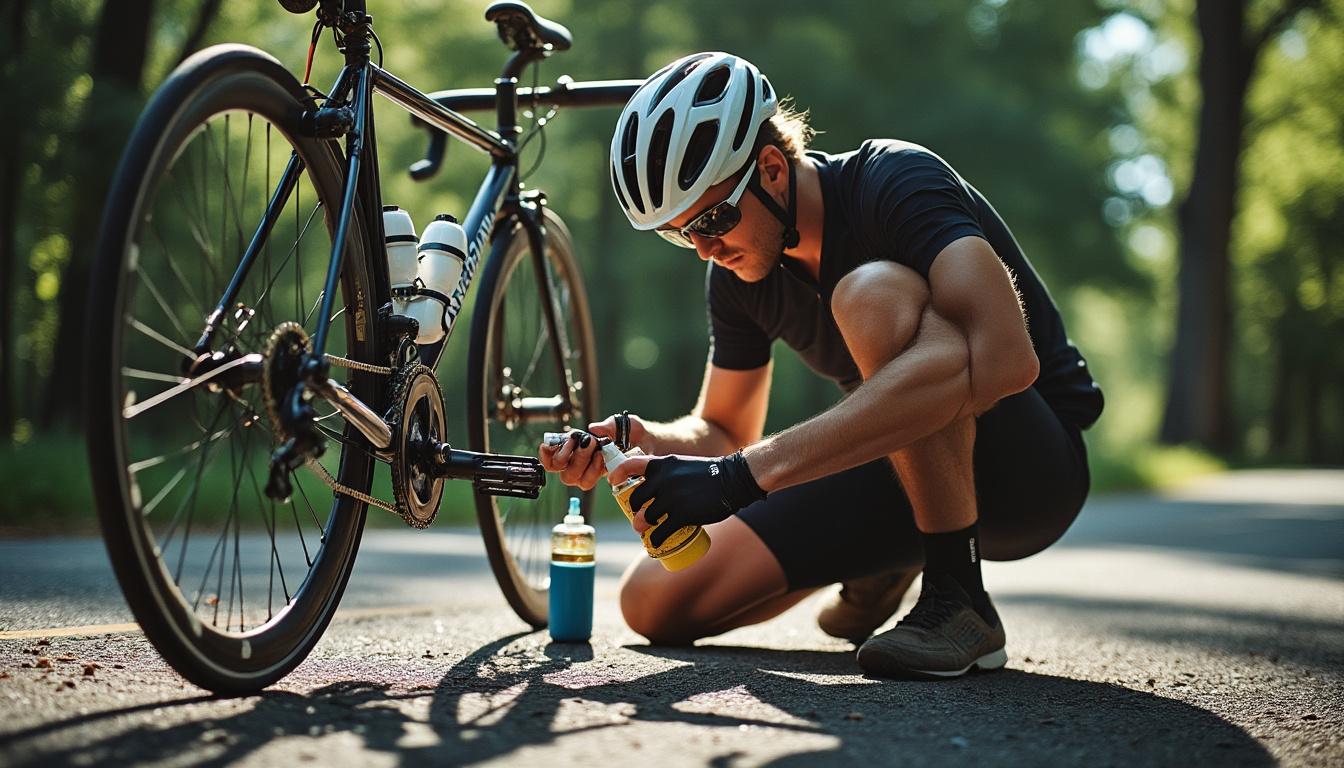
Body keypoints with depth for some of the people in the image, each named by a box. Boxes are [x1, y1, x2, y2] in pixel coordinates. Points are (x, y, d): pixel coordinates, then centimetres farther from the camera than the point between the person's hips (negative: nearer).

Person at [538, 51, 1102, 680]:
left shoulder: (896, 182, -22)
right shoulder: (738, 270, -1)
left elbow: (1003, 358, -41)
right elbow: (724, 430, 11)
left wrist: (746, 473, -44)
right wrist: (638, 442, -15)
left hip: (1032, 465, -7)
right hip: (904, 469, 7)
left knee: (874, 295, -34)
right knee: (655, 603, -5)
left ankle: (958, 600, -22)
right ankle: (887, 565, 16)